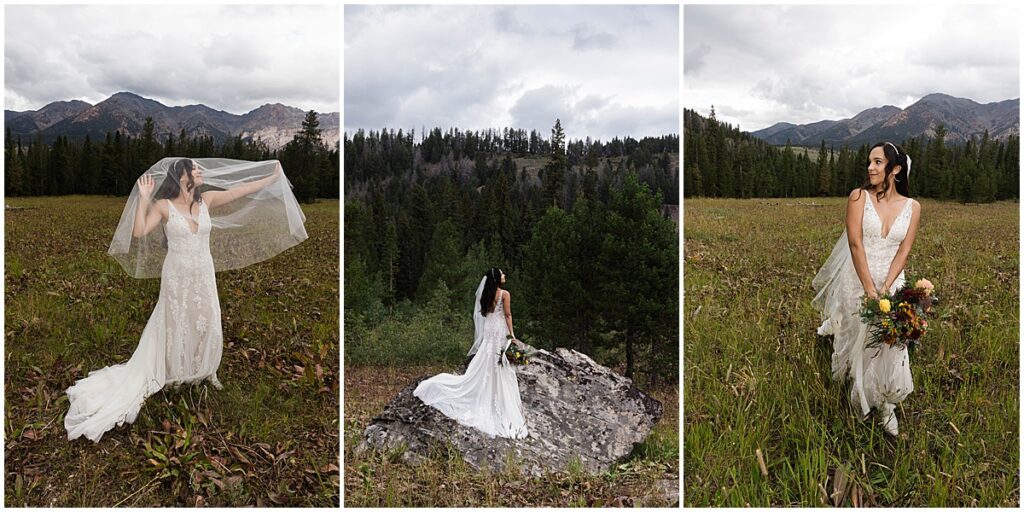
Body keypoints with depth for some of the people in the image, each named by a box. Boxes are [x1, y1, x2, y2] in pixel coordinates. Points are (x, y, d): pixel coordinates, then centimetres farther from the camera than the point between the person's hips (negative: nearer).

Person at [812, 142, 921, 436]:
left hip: (892, 282, 2)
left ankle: (885, 404, 19)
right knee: (857, 340, 9)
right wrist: (869, 289, -17)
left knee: (890, 344, -1)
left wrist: (885, 289, -16)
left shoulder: (912, 207, 0)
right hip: (856, 280, -1)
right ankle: (860, 401, 32)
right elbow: (855, 243, -13)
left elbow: (904, 252, -4)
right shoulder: (859, 197, -8)